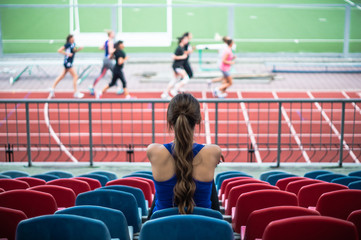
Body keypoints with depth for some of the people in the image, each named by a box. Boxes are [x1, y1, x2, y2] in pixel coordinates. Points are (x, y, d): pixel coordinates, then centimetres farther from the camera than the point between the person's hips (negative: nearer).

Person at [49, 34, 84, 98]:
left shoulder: (73, 44, 7)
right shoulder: (68, 44, -17)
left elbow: (74, 51, 24)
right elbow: (59, 50, -17)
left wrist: (79, 49, 5)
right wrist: (67, 54, -20)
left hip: (69, 63, 9)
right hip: (67, 62, -9)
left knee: (62, 76, 14)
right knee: (75, 76, -8)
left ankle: (52, 89, 20)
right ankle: (76, 93, -3)